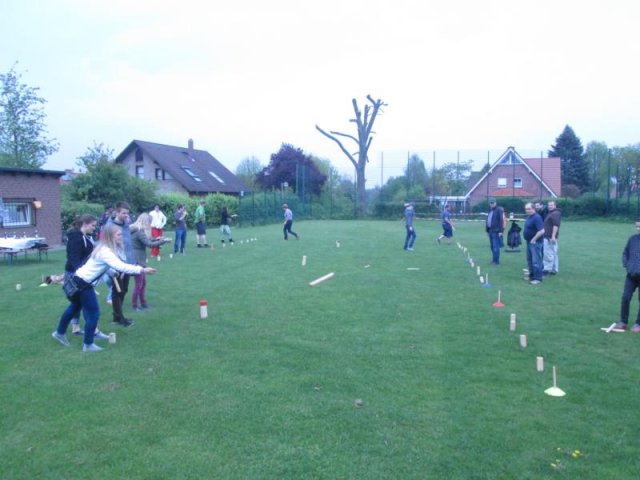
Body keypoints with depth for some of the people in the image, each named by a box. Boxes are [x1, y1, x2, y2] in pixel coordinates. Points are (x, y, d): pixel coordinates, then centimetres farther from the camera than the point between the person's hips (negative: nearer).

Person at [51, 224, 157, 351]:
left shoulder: (107, 249, 4)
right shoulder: (105, 252, -28)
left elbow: (119, 264, 2)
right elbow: (121, 266, -39)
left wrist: (138, 269, -8)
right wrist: (141, 269, -41)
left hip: (80, 280, 10)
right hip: (83, 283, -10)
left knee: (74, 308, 27)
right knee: (93, 313, -2)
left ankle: (60, 333, 47)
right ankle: (88, 345, 11)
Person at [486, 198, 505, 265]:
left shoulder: (499, 210, -9)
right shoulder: (490, 210, 17)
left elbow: (501, 221, -15)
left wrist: (500, 231, -19)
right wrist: (487, 230, 18)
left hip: (496, 231, -8)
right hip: (490, 231, 8)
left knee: (495, 247, -8)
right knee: (492, 246, 12)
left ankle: (496, 261, -4)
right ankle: (494, 259, 21)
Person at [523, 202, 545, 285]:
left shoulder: (536, 217, -18)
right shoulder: (529, 217, 11)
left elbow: (542, 231, -25)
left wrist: (534, 239, -20)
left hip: (535, 242, -10)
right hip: (529, 242, 10)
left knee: (536, 261, -6)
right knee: (530, 260, 17)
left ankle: (538, 278, -1)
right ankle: (532, 276, 28)